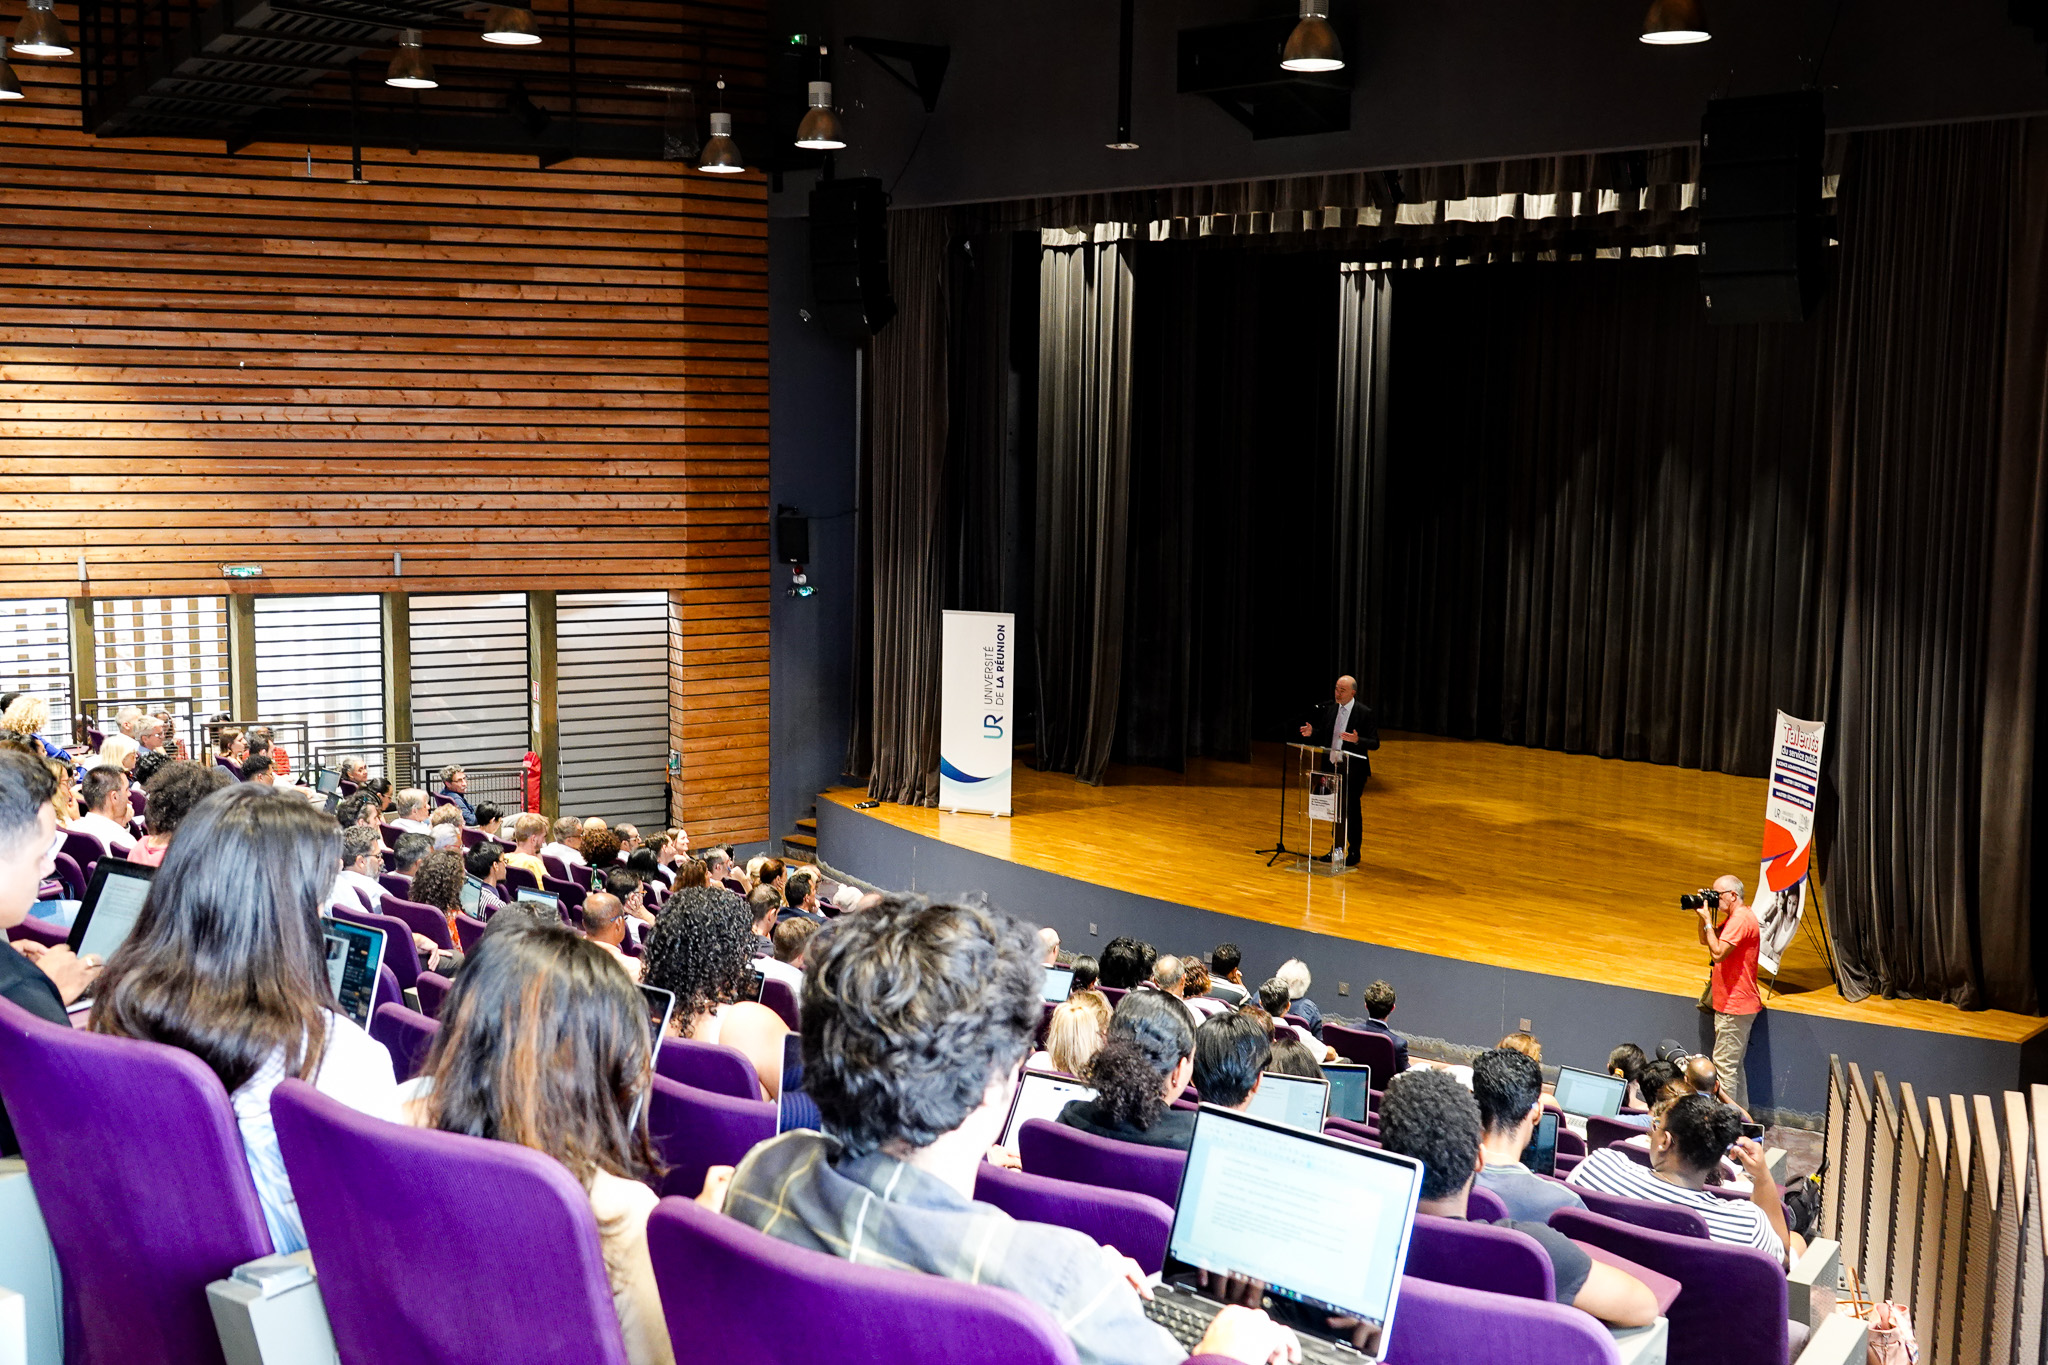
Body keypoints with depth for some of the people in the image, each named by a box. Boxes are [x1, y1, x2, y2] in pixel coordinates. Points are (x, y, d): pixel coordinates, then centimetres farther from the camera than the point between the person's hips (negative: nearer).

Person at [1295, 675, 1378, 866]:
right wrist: (1312, 733, -6)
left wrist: (1357, 740, -29)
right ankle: (1336, 849, 26)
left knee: (1352, 811, 3)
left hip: (1353, 770, -5)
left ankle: (1353, 853, 14)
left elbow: (1375, 743, -12)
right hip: (1332, 766, 5)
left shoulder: (1364, 713, -11)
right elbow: (1324, 736, 14)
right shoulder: (1329, 709, 5)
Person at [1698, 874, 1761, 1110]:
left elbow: (1718, 953, -26)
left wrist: (1707, 919, -19)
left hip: (1735, 1006, -11)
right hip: (1735, 1004, 11)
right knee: (1734, 1065, 17)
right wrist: (1703, 915, 5)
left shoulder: (1740, 919, -19)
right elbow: (1705, 941, 20)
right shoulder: (1735, 917, 14)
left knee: (1724, 1064, -8)